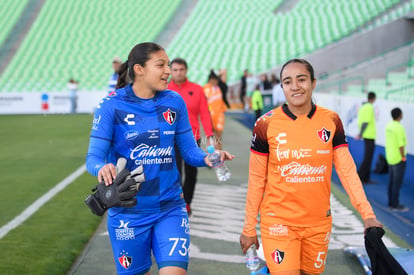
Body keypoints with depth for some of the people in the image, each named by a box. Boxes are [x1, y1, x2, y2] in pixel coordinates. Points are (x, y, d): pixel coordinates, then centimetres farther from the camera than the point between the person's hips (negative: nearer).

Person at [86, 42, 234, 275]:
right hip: (128, 212, -2)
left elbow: (189, 150, 6)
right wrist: (103, 167, -34)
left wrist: (206, 158, -16)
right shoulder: (112, 105, -9)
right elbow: (93, 157, -10)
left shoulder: (174, 102, 1)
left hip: (170, 208, 2)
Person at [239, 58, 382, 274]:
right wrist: (249, 228, 0)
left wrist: (367, 213, -11)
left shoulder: (331, 121, 0)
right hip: (278, 223, -3)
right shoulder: (266, 124, -7)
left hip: (319, 223, 3)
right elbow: (256, 180, -2)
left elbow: (347, 171, -1)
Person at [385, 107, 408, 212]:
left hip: (390, 158, 8)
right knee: (397, 183, -1)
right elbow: (401, 145, -23)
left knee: (392, 181, 15)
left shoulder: (388, 126, 4)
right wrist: (403, 157, -11)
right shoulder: (399, 128, -21)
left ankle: (391, 203, 22)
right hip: (398, 159, -8)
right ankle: (395, 205, 4)